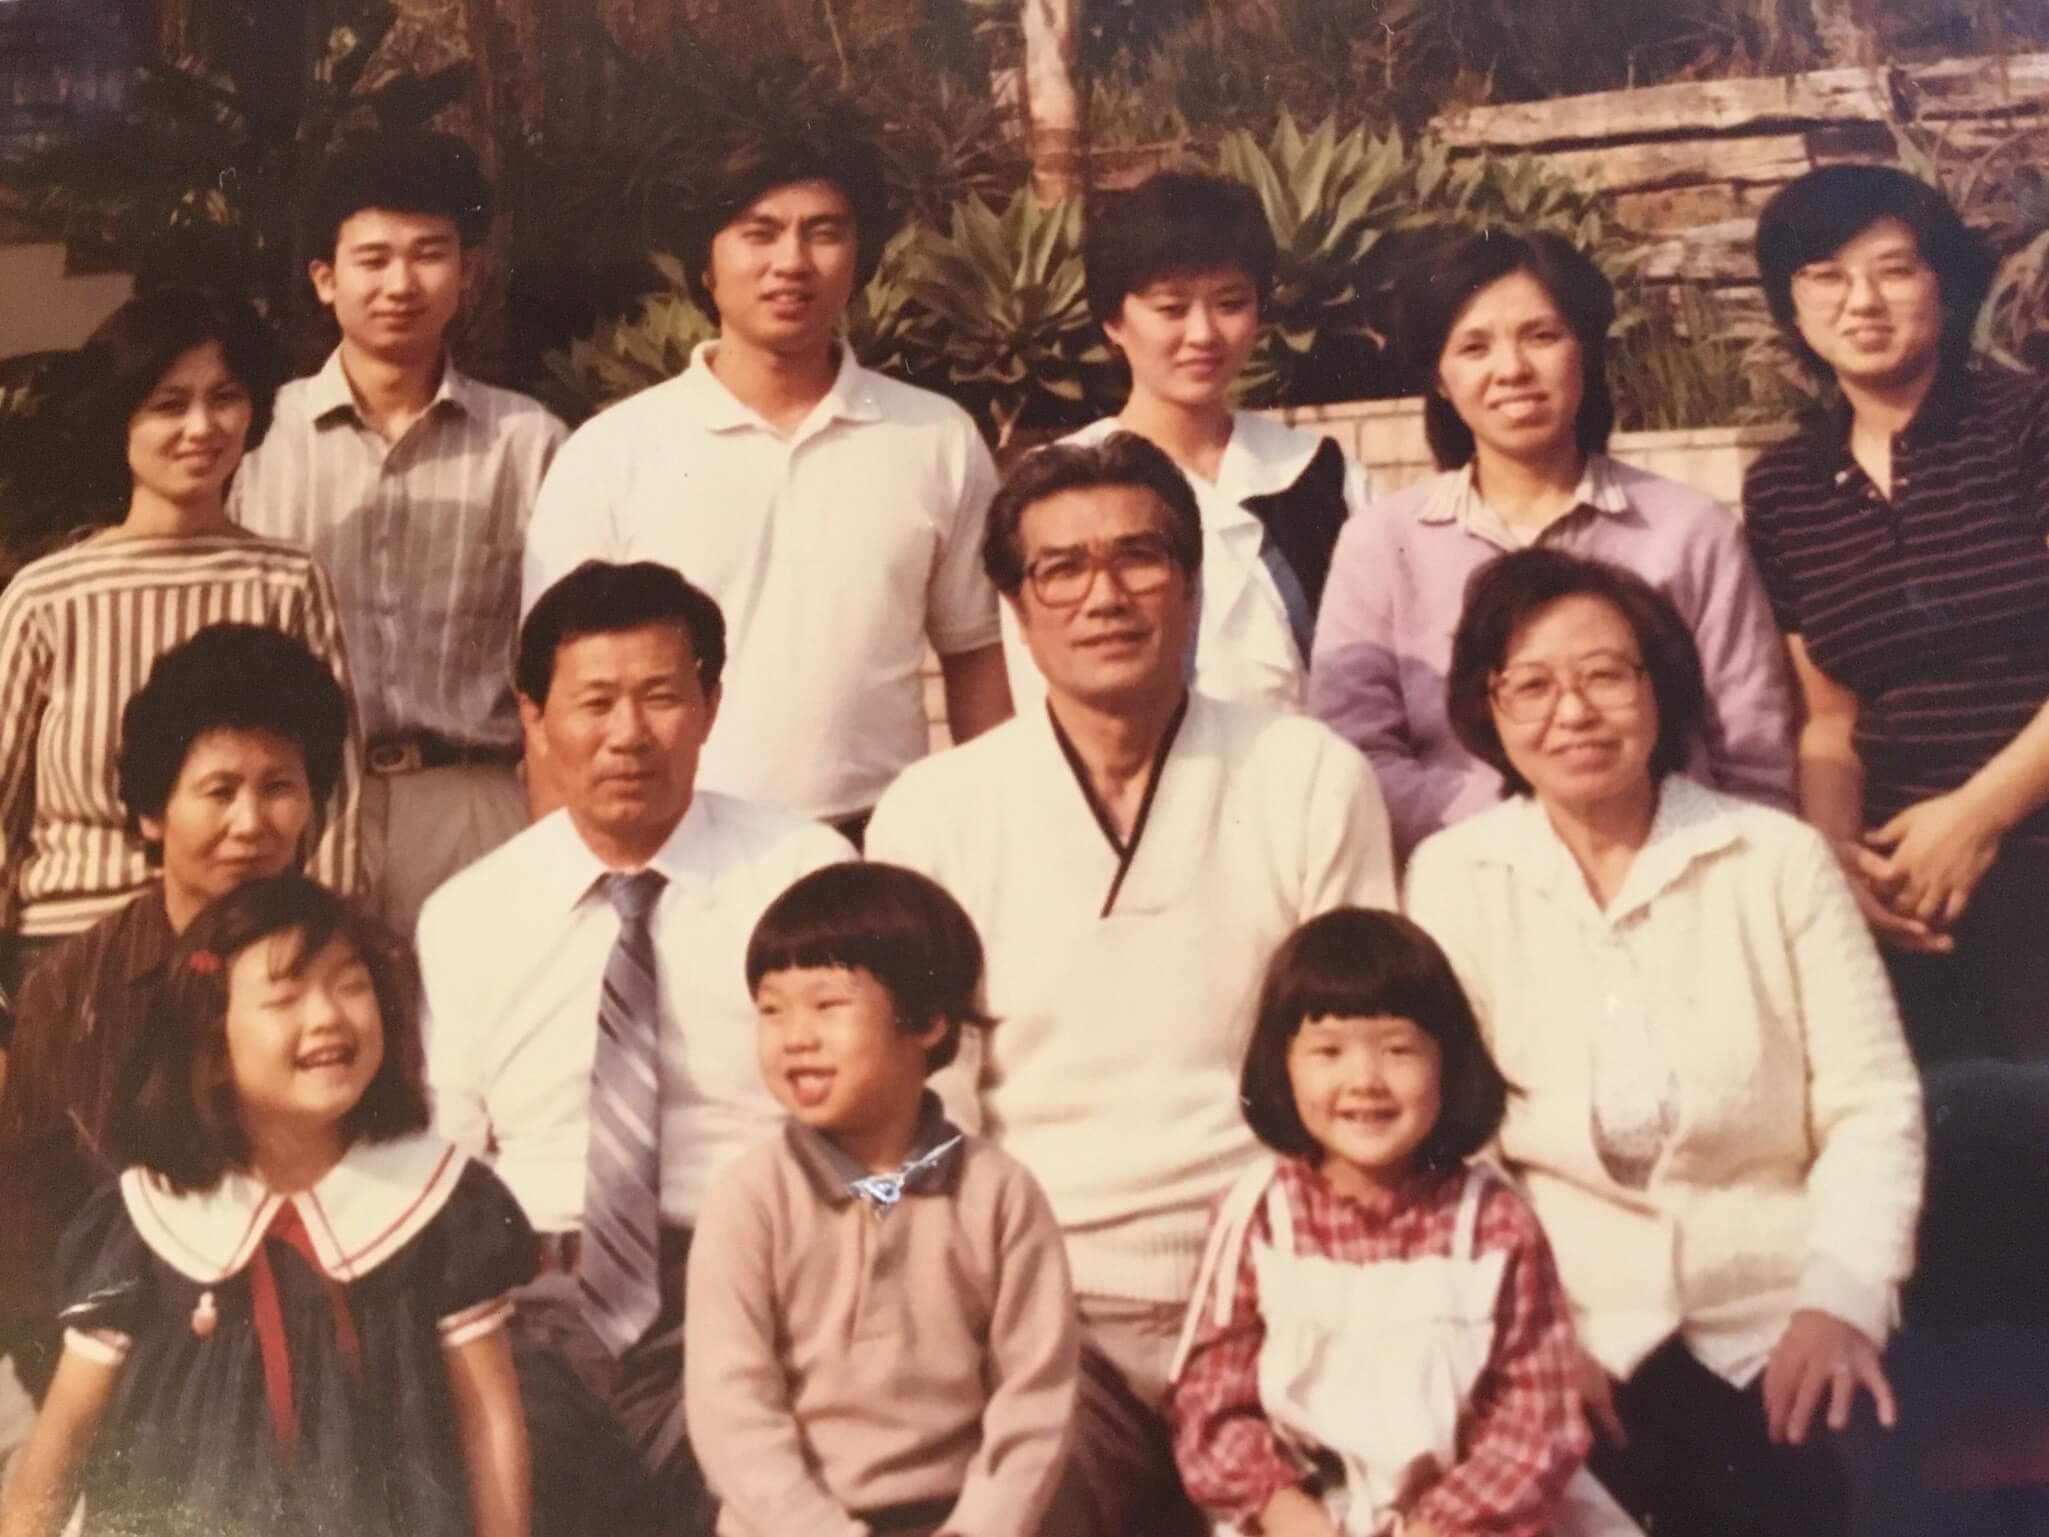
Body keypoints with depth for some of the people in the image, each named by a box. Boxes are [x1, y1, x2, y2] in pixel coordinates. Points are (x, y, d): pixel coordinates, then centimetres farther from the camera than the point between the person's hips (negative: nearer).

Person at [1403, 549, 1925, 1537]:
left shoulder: (1782, 862, 7)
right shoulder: (1449, 879, 5)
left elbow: (1872, 1106, 4)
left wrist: (1842, 1297, -11)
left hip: (1773, 1330, 1)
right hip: (1565, 1333, -1)